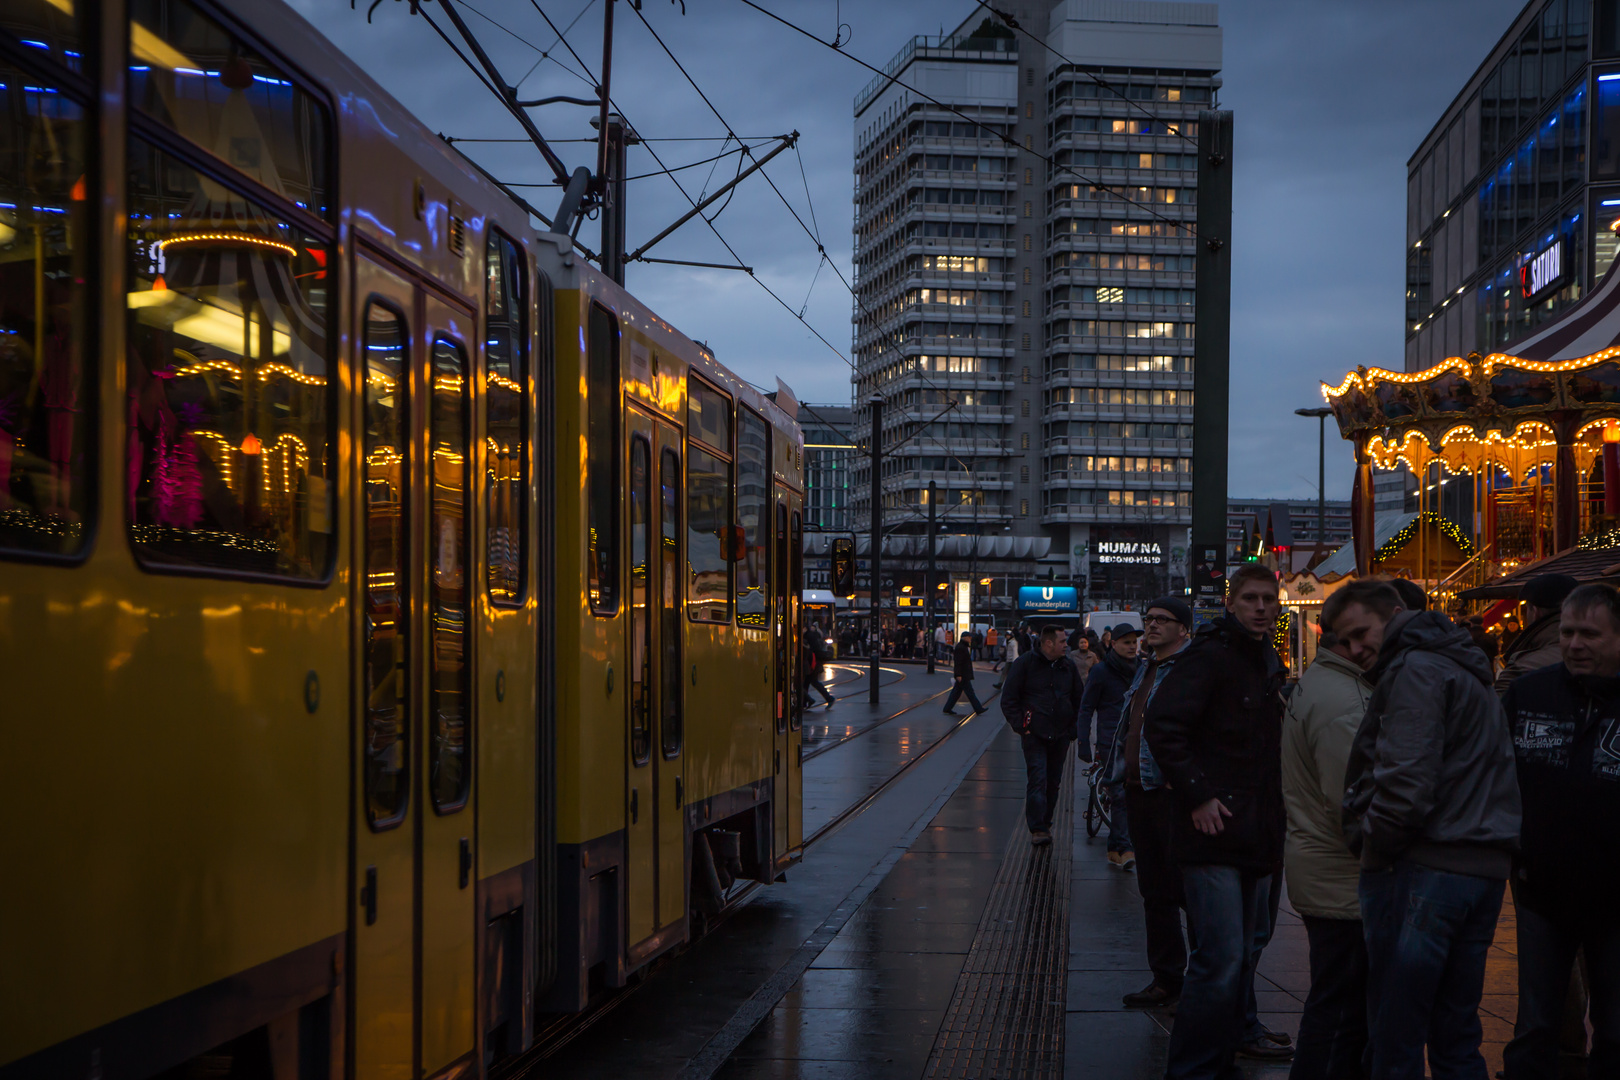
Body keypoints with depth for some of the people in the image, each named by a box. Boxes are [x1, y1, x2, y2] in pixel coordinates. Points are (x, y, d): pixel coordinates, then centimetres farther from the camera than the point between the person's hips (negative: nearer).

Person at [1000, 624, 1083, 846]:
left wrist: (1074, 727, 11)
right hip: (1034, 734, -5)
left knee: (1053, 782, 8)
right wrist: (1021, 727, -8)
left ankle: (1045, 824, 20)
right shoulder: (1025, 663, -3)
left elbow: (1078, 701, 23)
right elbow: (1009, 700, -1)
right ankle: (1037, 829, -15)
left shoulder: (1068, 667, 12)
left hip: (1060, 736, 5)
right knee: (1037, 780, -14)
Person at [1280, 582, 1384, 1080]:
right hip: (1343, 884, -11)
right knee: (1340, 1016, -3)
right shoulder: (1342, 702, -20)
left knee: (1336, 1011, 18)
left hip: (1323, 878, 11)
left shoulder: (1320, 683, 15)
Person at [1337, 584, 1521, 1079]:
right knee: (1457, 1037, 15)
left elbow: (1405, 783, -21)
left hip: (1423, 871, -10)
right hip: (1484, 870, 10)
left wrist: (1372, 848, -7)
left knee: (1394, 1038, -4)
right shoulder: (1470, 675, 21)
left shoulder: (1415, 671, -10)